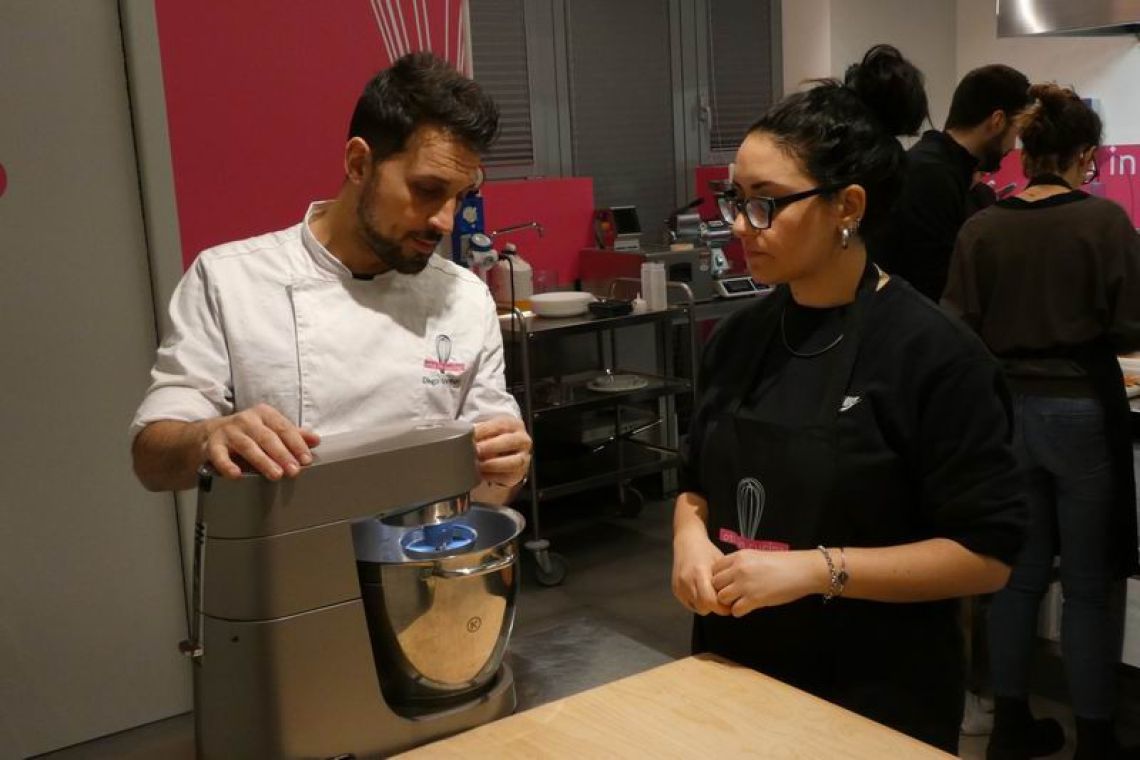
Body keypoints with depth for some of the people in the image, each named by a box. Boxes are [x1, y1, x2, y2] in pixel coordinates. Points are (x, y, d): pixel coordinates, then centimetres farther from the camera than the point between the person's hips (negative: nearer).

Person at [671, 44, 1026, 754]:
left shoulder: (934, 353, -16)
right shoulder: (738, 338, 1)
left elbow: (986, 554, -16)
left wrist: (817, 568, -24)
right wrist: (691, 535, -9)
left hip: (876, 699, -5)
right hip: (737, 671, 5)